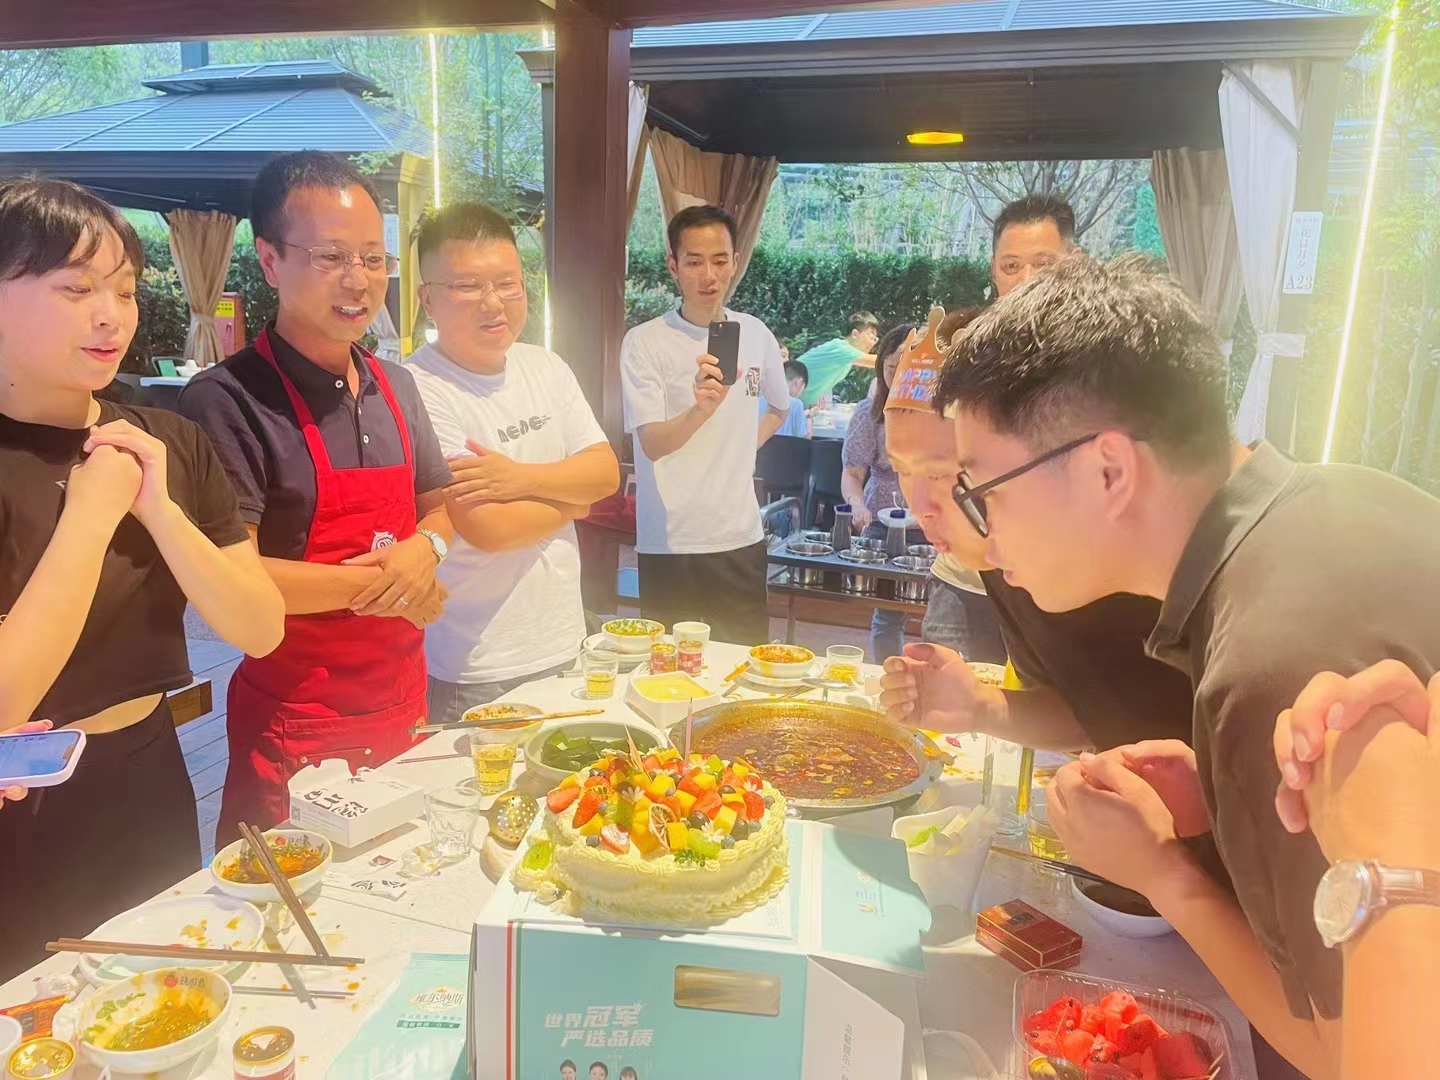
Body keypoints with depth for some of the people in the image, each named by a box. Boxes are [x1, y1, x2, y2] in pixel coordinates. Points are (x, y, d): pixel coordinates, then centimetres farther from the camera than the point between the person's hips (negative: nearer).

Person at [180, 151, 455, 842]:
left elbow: (437, 502, 14)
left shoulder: (394, 386, 5)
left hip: (404, 706, 6)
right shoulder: (228, 399, -16)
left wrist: (424, 547, -9)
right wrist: (383, 585, -14)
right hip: (294, 725, -6)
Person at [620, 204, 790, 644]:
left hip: (741, 539, 4)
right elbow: (651, 444, -16)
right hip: (669, 544, -3)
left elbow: (779, 407, 25)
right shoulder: (644, 342, -8)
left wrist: (745, 448, 8)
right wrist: (701, 410, -34)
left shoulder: (756, 335, 6)